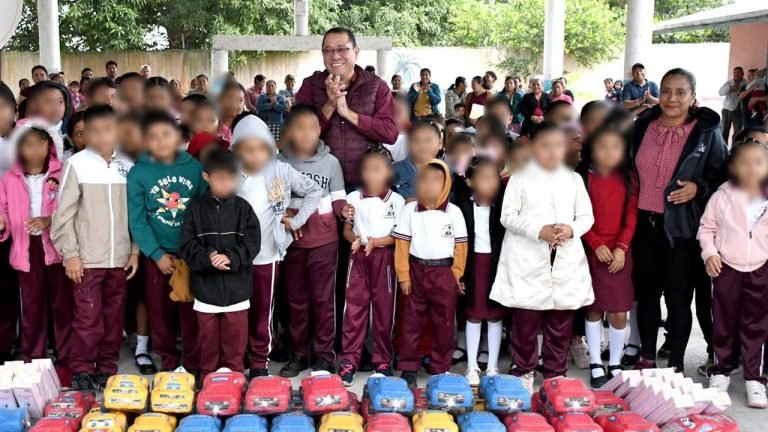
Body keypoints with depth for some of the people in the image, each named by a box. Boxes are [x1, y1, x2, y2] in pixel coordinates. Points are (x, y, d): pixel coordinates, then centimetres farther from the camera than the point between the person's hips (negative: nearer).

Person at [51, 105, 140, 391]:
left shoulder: (127, 166, 4)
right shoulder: (76, 164, -5)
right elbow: (64, 214, -4)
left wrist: (135, 250, 5)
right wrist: (70, 253, -8)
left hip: (119, 258, 3)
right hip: (87, 259, -3)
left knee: (114, 317, 10)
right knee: (88, 318, -2)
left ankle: (107, 370, 22)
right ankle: (82, 373, 11)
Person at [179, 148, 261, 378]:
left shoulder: (242, 208, -1)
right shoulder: (195, 208, -2)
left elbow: (252, 244, -5)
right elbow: (186, 246, -5)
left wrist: (231, 257, -21)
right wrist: (207, 257, -21)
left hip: (236, 288, 0)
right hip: (206, 286, 0)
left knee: (235, 341, 9)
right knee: (208, 340, 13)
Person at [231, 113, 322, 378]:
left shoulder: (281, 171, -5)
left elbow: (314, 191, 1)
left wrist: (296, 221, -3)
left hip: (267, 254, -1)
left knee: (263, 310, 9)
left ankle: (260, 362, 23)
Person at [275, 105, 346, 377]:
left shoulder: (331, 162, -2)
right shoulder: (280, 162, -2)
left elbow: (337, 200, 4)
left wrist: (344, 210, -16)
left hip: (323, 239, -1)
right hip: (292, 238, 1)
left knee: (323, 298, 4)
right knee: (296, 298, 11)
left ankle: (324, 355, 13)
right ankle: (298, 353, 23)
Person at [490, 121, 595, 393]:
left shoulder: (573, 179, 12)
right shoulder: (521, 178, 2)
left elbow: (587, 216, 12)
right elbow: (508, 216, -3)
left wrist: (572, 229, -9)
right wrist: (539, 230, -16)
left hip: (566, 261, 3)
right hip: (529, 261, -3)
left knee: (561, 324, 7)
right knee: (526, 323, 2)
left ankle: (555, 375, 19)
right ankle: (524, 372, 16)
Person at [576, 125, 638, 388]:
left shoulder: (628, 179, 5)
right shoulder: (584, 178, -1)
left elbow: (631, 217, 2)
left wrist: (621, 247, -8)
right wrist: (597, 245, -12)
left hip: (619, 253, 1)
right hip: (591, 252, -1)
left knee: (619, 313, 1)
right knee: (594, 309, 6)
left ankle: (615, 365, 15)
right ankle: (596, 365, 14)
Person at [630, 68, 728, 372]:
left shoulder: (707, 132, -3)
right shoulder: (643, 126, 6)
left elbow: (723, 176, 1)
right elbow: (628, 168, 15)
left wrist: (698, 188, -16)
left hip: (681, 229, -3)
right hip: (644, 223, 3)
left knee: (678, 299, 5)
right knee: (646, 294, 13)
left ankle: (675, 365, 19)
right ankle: (647, 358, 27)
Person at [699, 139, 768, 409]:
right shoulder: (722, 196, -3)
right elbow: (706, 227, 3)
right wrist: (709, 252, -9)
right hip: (726, 267, 0)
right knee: (723, 323, 10)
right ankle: (721, 372, 26)